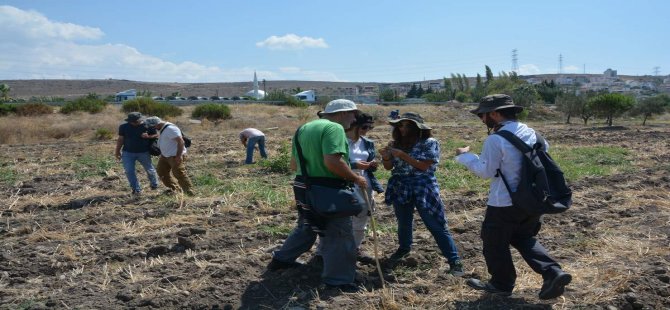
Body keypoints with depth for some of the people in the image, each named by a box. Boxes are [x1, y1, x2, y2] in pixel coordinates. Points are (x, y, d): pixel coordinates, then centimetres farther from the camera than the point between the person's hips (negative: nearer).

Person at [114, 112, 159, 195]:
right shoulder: (124, 127, -1)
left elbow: (156, 135, -1)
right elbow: (120, 139, 5)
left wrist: (148, 136, -21)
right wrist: (117, 151, 5)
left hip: (144, 153, -1)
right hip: (128, 153, 1)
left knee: (149, 170, 11)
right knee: (129, 171, -8)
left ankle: (154, 185, 36)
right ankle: (137, 189, 1)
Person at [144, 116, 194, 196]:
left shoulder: (170, 129, -23)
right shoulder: (163, 129, 9)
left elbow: (180, 141, -27)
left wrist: (179, 155, -28)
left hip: (175, 156, -11)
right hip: (165, 156, 11)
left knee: (179, 174, -10)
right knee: (162, 172, 15)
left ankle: (189, 192, -2)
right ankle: (175, 188, 26)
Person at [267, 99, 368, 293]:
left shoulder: (304, 128, 15)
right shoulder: (334, 128, -14)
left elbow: (294, 164, 17)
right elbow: (332, 161, -27)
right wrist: (355, 178, -17)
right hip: (328, 190, -9)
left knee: (306, 226, 26)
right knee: (338, 234, 1)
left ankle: (282, 259, 37)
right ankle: (338, 281, 7)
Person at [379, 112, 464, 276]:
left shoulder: (429, 143, -8)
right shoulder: (397, 143, 5)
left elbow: (424, 166, -18)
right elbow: (389, 167, 7)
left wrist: (402, 155, -22)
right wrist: (386, 157, -15)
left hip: (423, 190, -5)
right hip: (401, 189, 5)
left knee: (437, 226, -4)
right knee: (403, 223, 21)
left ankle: (454, 261, 1)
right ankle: (404, 248, 47)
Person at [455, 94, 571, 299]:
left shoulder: (495, 139, -20)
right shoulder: (530, 132, 4)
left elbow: (485, 171, -15)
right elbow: (544, 149, 19)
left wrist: (464, 156, -3)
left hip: (505, 203, -8)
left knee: (495, 243, 12)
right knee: (523, 238, 24)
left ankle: (502, 284, 26)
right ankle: (553, 274, 8)